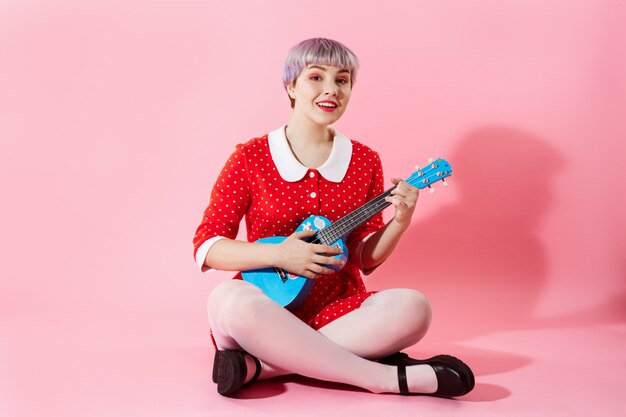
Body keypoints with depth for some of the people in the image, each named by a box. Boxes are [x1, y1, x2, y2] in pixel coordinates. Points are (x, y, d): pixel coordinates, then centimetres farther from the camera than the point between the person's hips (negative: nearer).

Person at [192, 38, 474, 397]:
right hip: (271, 309, -2)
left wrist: (399, 223, -9)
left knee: (412, 308, -27)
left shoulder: (364, 162, 6)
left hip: (337, 308, 3)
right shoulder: (251, 158, -2)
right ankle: (388, 377, -29)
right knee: (230, 300, -37)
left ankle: (259, 365, -27)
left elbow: (366, 259, 10)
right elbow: (206, 247, -5)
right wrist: (278, 254, -18)